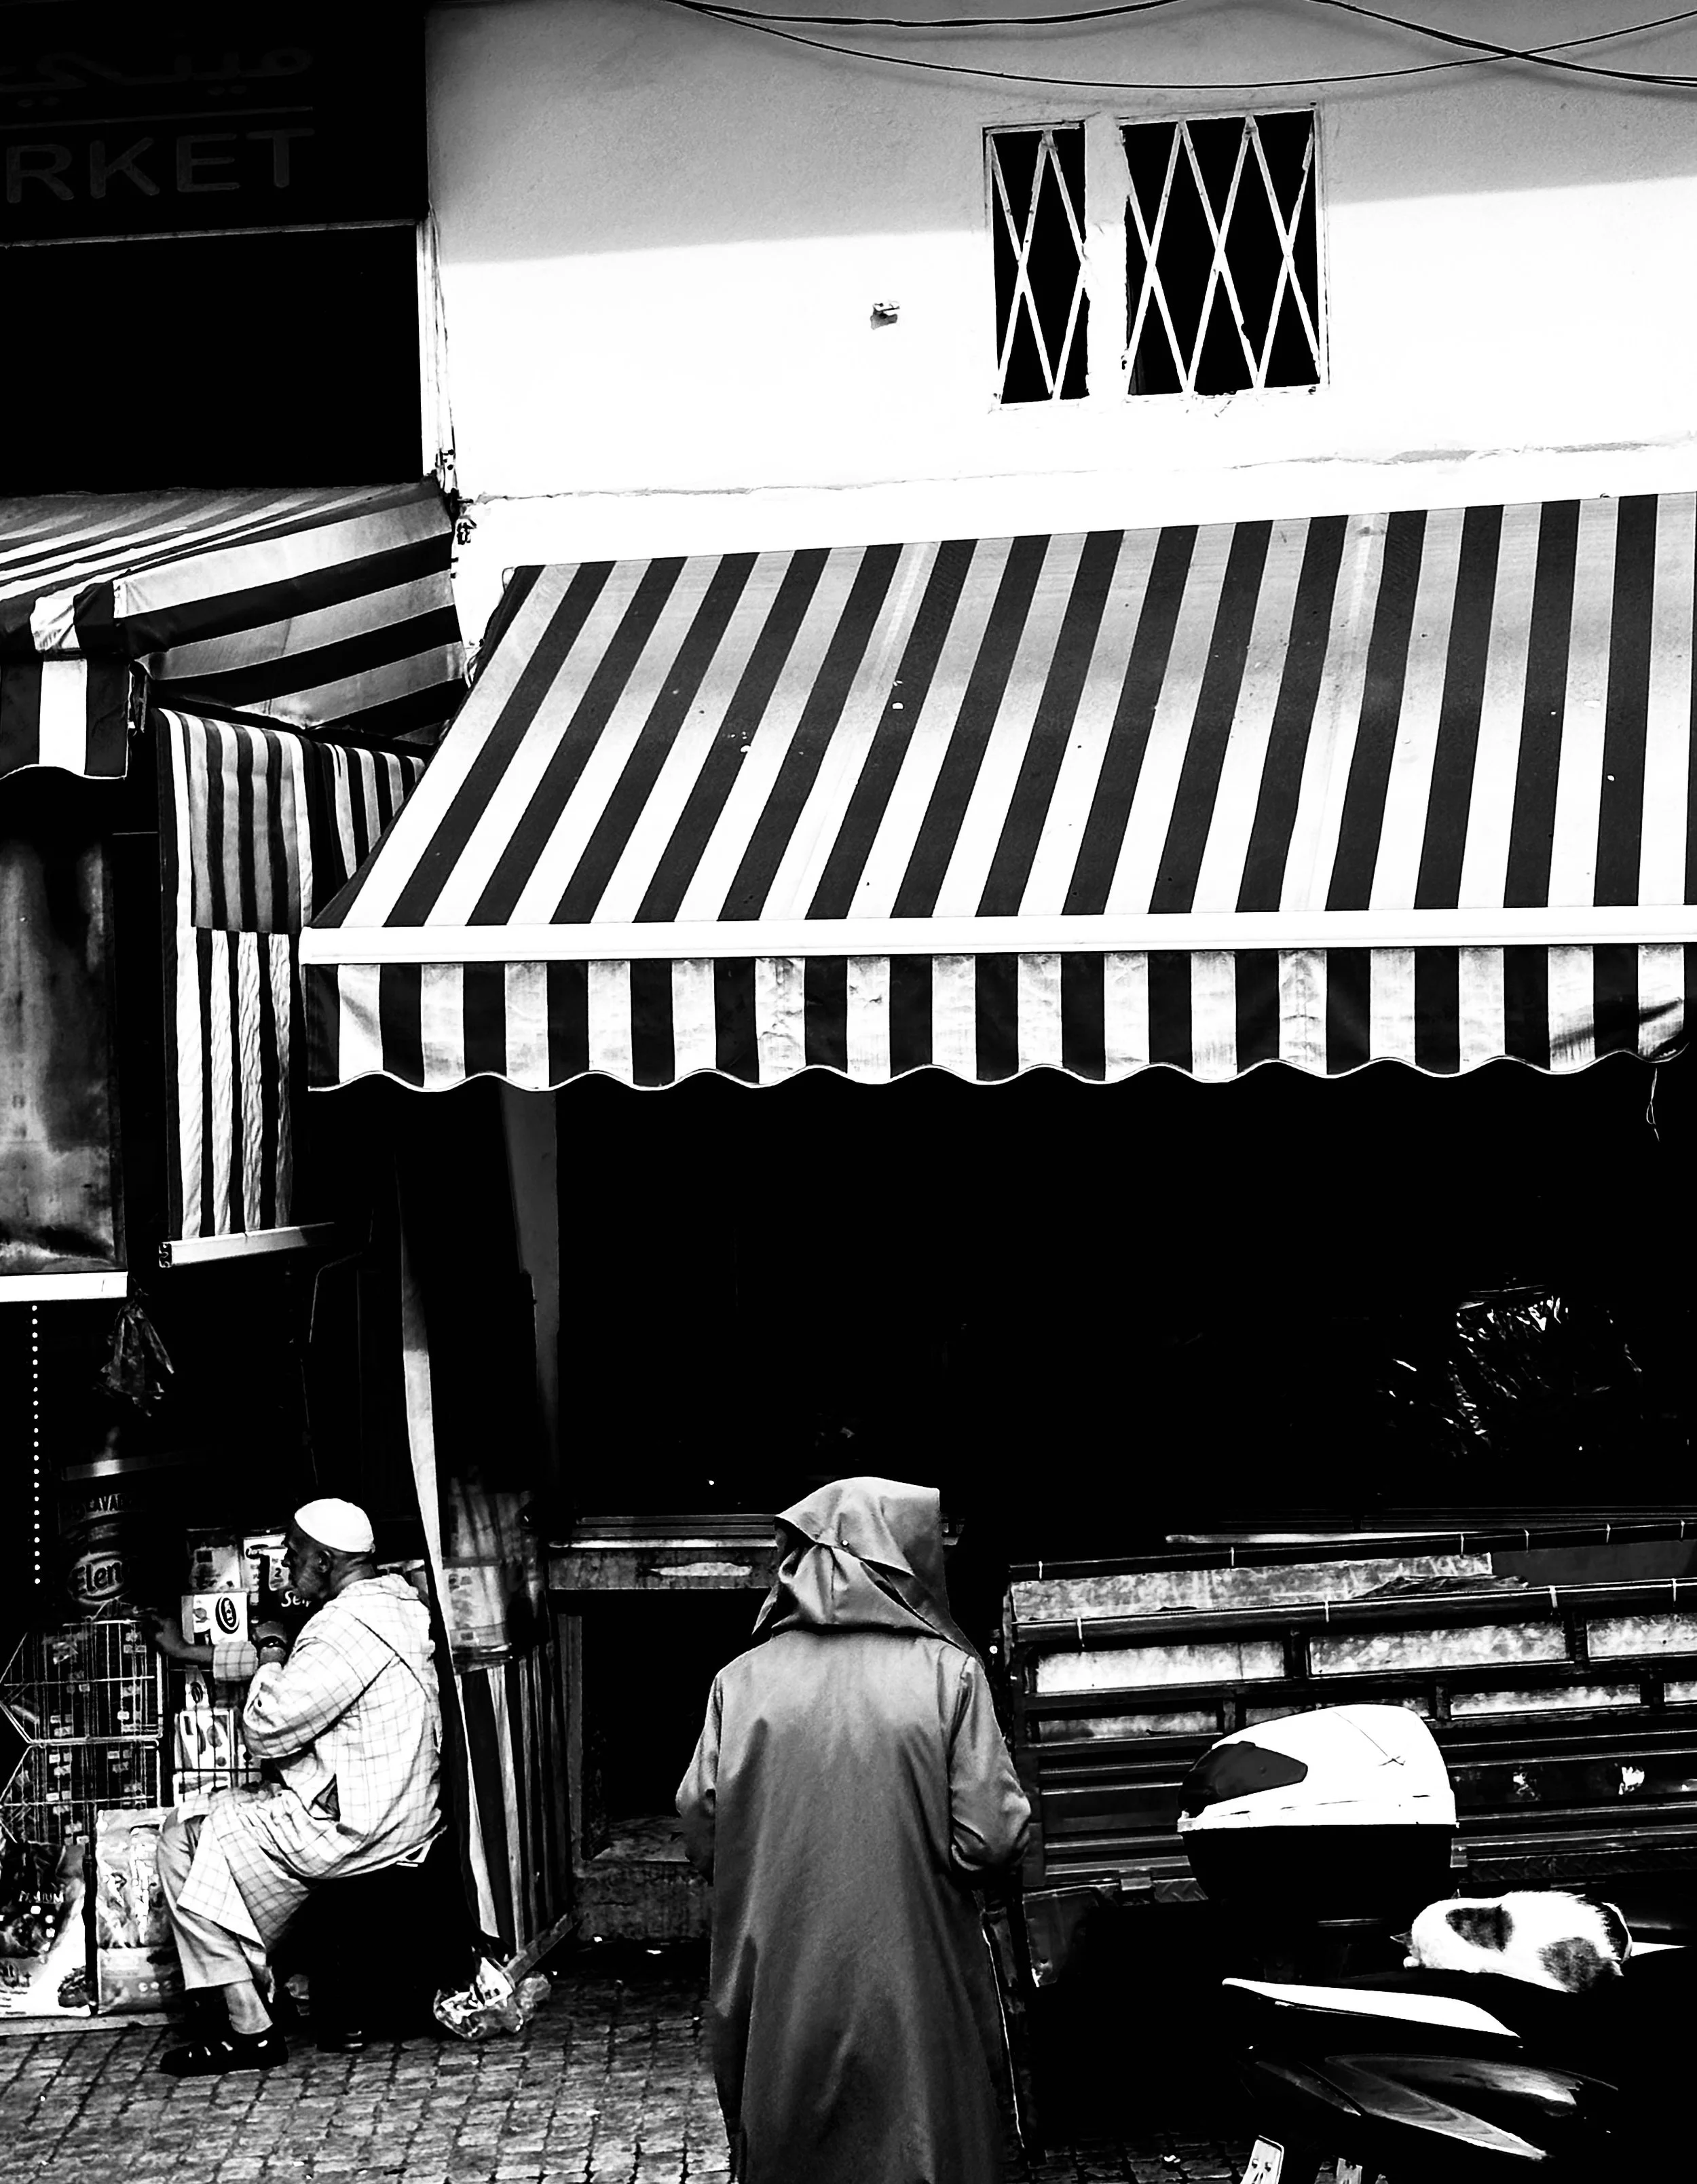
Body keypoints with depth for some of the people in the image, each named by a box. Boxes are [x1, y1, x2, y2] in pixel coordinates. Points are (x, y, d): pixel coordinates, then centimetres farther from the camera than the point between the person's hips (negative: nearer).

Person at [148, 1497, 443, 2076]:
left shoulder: (342, 1631, -22)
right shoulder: (396, 1600, 9)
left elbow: (265, 1733, -21)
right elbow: (303, 1669, 23)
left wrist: (270, 1653, -3)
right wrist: (190, 1653, 26)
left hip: (355, 1828, -10)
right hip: (404, 1813, 10)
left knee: (185, 1836, 3)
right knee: (227, 1813, 25)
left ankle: (250, 2028, 4)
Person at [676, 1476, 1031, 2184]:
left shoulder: (743, 1681, -2)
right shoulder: (947, 1673, -8)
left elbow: (701, 1841, -2)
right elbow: (990, 1841, -12)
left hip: (775, 2012, 2)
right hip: (912, 2005, -2)